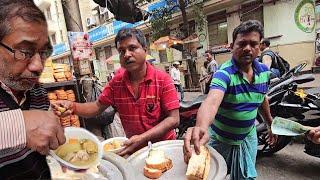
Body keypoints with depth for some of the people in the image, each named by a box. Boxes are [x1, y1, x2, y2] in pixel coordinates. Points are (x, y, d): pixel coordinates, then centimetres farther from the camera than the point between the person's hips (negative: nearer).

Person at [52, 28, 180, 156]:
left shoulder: (163, 80, -16)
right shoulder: (116, 82, -4)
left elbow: (173, 119, -18)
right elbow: (97, 107, 4)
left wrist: (142, 138, -28)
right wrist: (73, 107, -16)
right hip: (134, 149, 3)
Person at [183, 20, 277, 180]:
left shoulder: (264, 71, -6)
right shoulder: (224, 73, -26)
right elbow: (212, 101, -46)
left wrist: (270, 124, 19)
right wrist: (201, 127, -65)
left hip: (248, 137, 5)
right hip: (220, 140, -4)